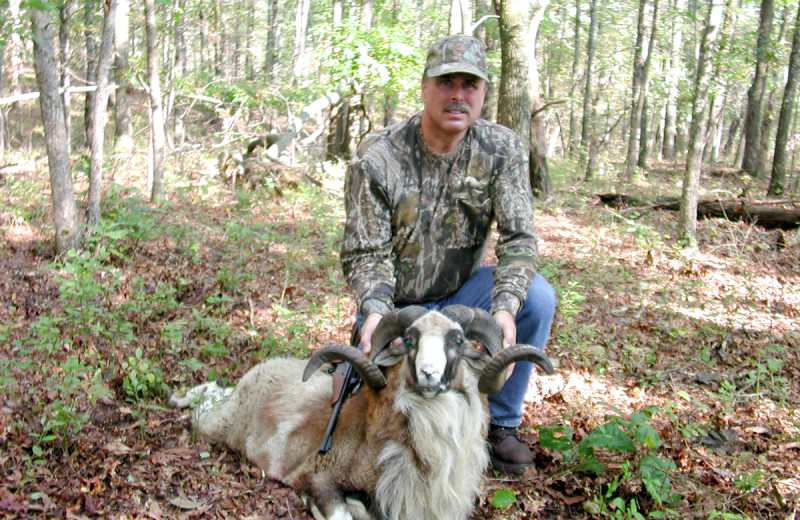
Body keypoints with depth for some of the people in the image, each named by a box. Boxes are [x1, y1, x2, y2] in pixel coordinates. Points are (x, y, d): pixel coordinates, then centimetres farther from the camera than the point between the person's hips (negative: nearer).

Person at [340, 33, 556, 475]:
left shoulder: (502, 149, -10)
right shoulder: (377, 158, -17)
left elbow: (518, 237, -16)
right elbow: (366, 254, -14)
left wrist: (504, 306, -35)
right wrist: (375, 309, -36)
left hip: (460, 292, 3)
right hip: (397, 305, -2)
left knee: (537, 296, -25)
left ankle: (500, 424, -6)